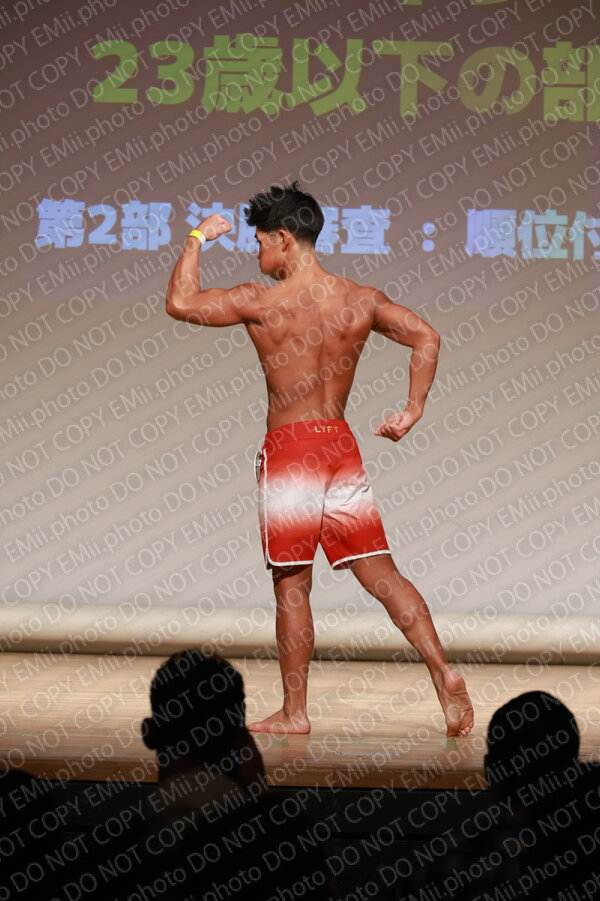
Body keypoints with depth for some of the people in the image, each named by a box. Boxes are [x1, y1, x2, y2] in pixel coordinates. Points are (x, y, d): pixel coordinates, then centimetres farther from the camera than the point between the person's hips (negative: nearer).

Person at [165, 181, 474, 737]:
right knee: (380, 573, 5)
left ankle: (294, 712, 8)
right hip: (342, 445, 5)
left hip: (289, 447, -5)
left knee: (292, 586, 3)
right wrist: (412, 410, 6)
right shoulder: (360, 300, 5)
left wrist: (196, 241, 8)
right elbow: (425, 338, 4)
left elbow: (179, 303, -6)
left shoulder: (264, 302, -10)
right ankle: (444, 675, -8)